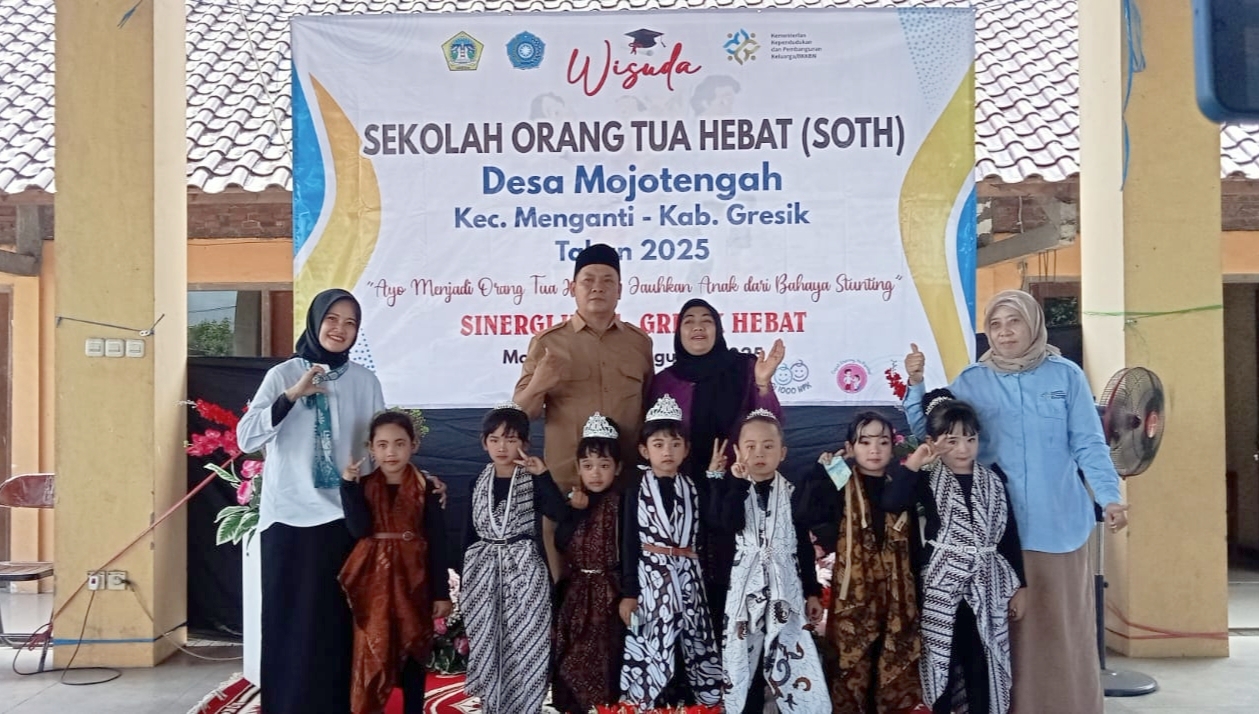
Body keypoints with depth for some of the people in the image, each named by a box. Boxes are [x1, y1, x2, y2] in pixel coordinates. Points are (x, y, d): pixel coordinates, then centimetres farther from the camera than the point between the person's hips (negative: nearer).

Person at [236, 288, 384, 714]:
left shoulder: (364, 382, 6)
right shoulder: (283, 375, -1)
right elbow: (246, 439, -10)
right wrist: (292, 395, -19)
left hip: (344, 518, 2)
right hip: (289, 518, -2)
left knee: (337, 623, 6)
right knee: (289, 622, 2)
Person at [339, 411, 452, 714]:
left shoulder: (425, 488, -2)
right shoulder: (364, 485, 2)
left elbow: (437, 542, -2)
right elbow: (359, 529, -12)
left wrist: (442, 593, -3)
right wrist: (349, 485, -16)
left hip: (412, 579, 0)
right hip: (374, 579, 1)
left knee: (413, 652, 9)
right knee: (371, 653, -1)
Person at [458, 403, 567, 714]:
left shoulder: (533, 481, -2)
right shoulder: (479, 483, 7)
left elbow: (559, 513, -18)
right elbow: (470, 532, 11)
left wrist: (542, 474, -23)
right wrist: (465, 575, 10)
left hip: (523, 569, -3)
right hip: (484, 570, 3)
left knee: (523, 644, -4)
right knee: (486, 642, 9)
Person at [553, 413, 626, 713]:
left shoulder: (621, 504, -8)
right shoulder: (574, 501, 4)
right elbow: (560, 544, -7)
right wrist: (576, 511, -17)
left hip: (608, 589, -4)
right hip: (576, 589, 4)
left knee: (605, 652, 2)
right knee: (571, 652, 9)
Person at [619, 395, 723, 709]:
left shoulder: (694, 488, 8)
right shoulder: (636, 490, 0)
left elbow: (706, 538, 10)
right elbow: (629, 545, -1)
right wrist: (628, 593, -4)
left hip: (688, 580, 3)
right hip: (650, 580, -3)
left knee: (694, 650, 6)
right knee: (650, 654, -4)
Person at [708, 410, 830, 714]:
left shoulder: (792, 493, 5)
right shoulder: (732, 490, 2)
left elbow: (804, 547, 7)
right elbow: (729, 524, -19)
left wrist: (812, 592, 6)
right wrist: (738, 482, -19)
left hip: (784, 589, 1)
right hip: (744, 587, -1)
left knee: (794, 659, -3)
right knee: (744, 659, 4)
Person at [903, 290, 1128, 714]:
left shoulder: (1065, 375, 1)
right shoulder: (972, 382, 4)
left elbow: (1088, 445, 1)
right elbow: (930, 433, 2)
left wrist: (1109, 497, -10)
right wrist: (916, 384, -9)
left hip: (1059, 521, 0)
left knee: (1064, 624, 8)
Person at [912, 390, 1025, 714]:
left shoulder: (994, 480, 4)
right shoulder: (925, 481, -5)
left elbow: (1009, 535, 9)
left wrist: (1018, 586, 9)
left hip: (986, 588, 3)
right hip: (940, 589, -3)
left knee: (983, 668, 8)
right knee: (942, 665, 5)